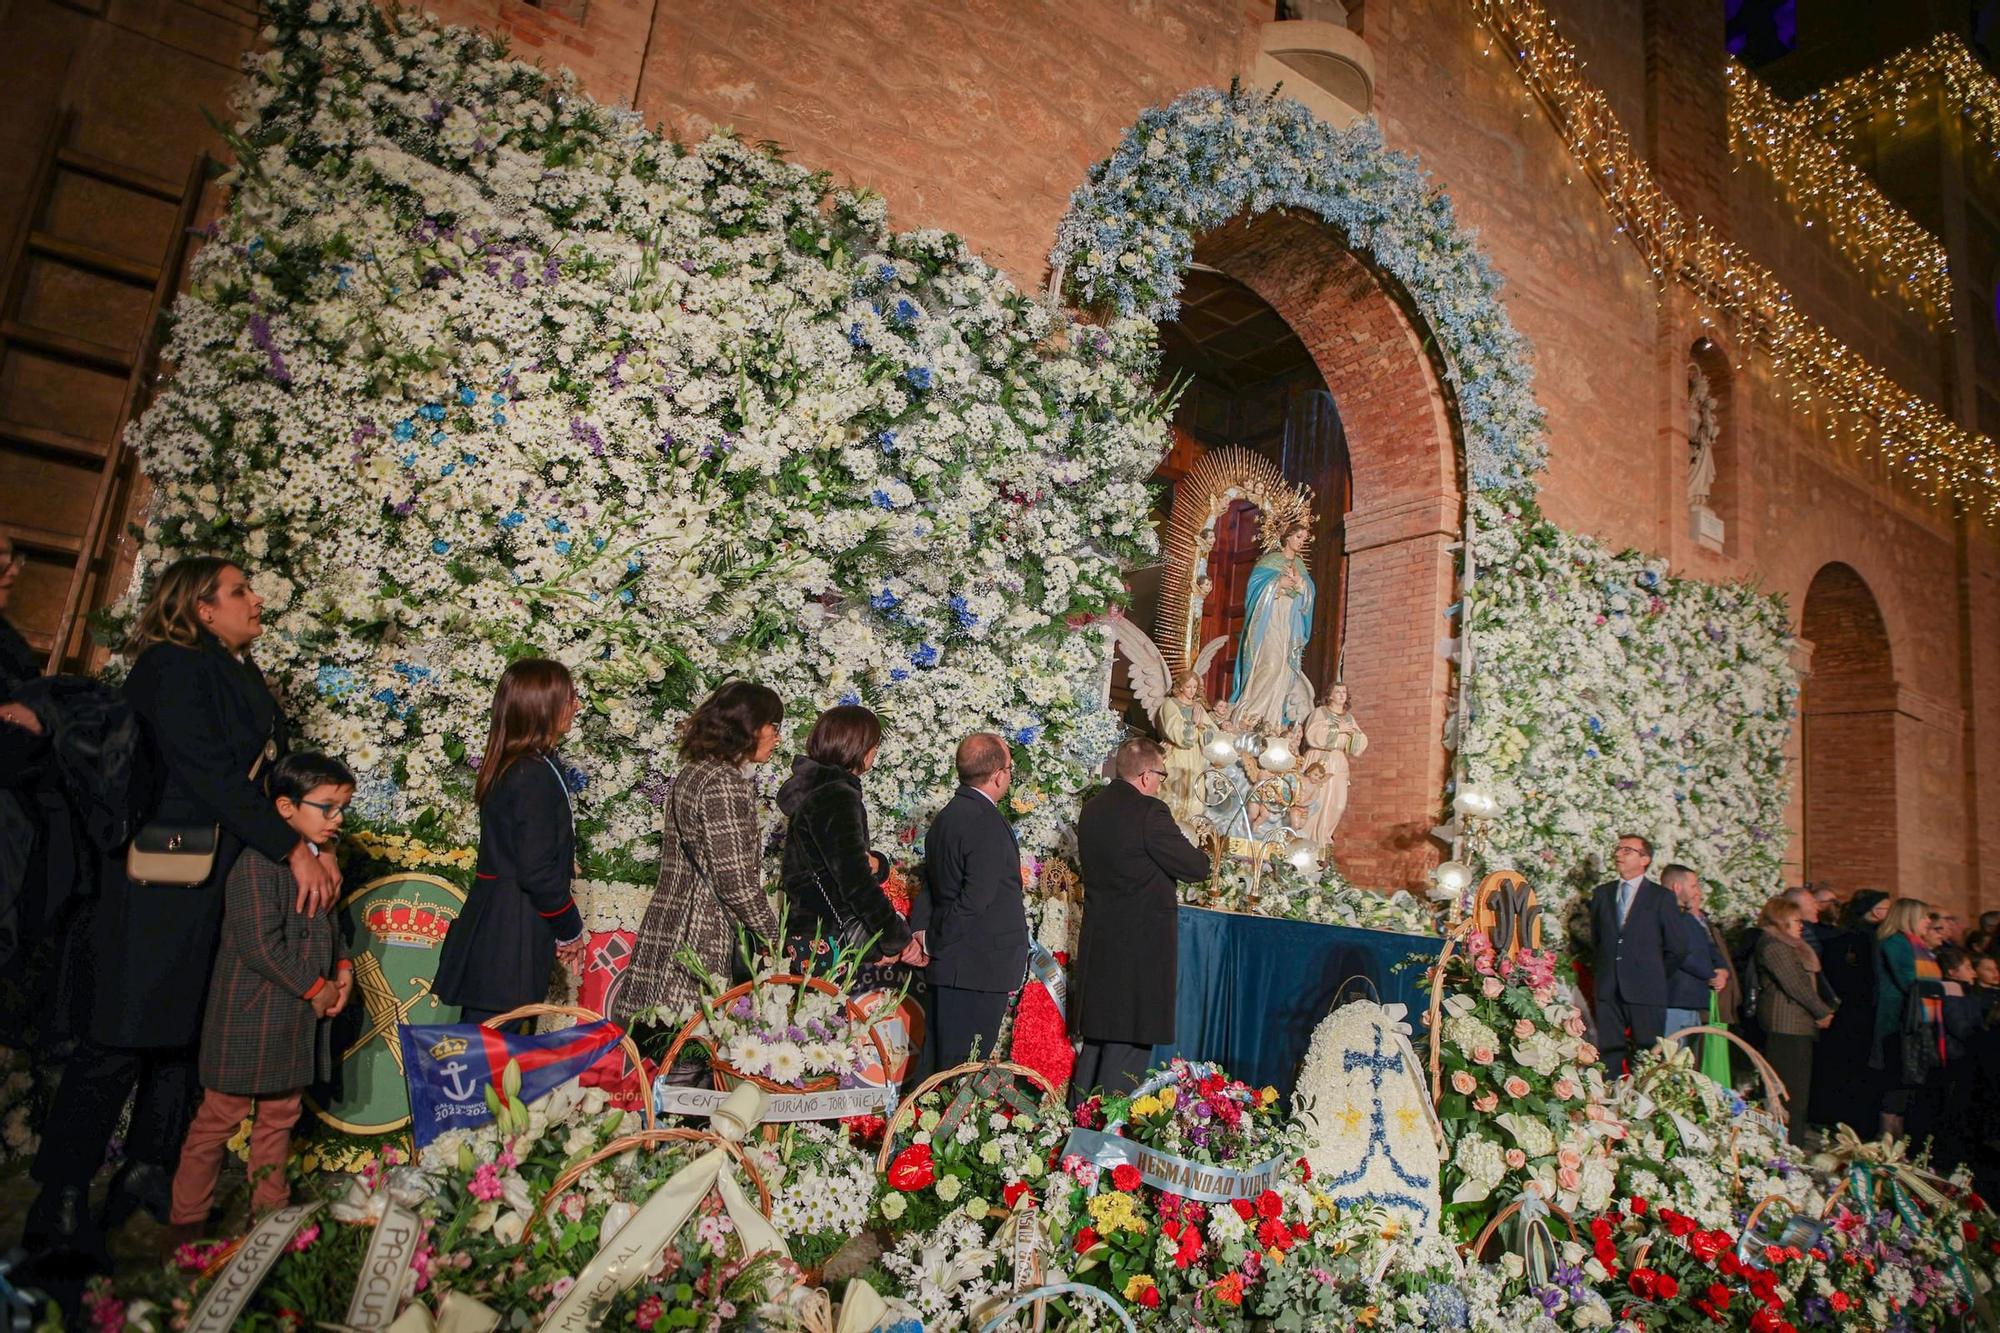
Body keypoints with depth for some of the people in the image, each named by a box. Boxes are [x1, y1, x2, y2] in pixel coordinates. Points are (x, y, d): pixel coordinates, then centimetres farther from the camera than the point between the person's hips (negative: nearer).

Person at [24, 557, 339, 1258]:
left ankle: (146, 1174, 24)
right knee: (121, 1039, -3)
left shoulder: (240, 677, 15)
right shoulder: (172, 668, -10)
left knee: (184, 1035, 12)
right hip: (160, 885, -8)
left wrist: (313, 845, 1)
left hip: (220, 884, 8)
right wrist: (292, 848, -21)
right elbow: (207, 773, -20)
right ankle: (60, 1208, 9)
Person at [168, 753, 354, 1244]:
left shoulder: (321, 859, 7)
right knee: (219, 1119, 5)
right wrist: (315, 987, -15)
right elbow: (262, 946, -23)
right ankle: (186, 1224, 20)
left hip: (298, 1017, 8)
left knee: (280, 1117, 17)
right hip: (251, 1016, -8)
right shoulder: (258, 863, -19)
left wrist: (342, 967, 4)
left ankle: (270, 1212, 29)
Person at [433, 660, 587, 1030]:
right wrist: (570, 929, -6)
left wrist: (562, 926, 17)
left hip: (494, 926, 9)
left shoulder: (511, 767, 12)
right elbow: (537, 871, -20)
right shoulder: (535, 776, -18)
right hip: (512, 934, -9)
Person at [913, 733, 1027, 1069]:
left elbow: (930, 885, 14)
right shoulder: (988, 823, -19)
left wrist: (921, 930, 3)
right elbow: (976, 899, -22)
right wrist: (934, 941, -11)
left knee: (938, 1063, 17)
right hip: (980, 966, -9)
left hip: (947, 965, 9)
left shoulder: (946, 815, 11)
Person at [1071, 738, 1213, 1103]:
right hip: (1142, 945, -8)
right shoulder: (1150, 812, -17)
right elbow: (1195, 867, -13)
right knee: (1132, 1040, 1)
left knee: (1095, 1038, 19)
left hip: (1096, 943, 8)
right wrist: (1206, 855, 11)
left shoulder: (1092, 809, 7)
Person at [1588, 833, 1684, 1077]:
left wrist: (1654, 977, 7)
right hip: (1608, 990, 3)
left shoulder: (1662, 897, 1)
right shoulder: (1602, 893, 13)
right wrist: (1606, 970, 13)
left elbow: (1673, 949, 3)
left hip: (1645, 991, -3)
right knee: (1610, 1054, 4)